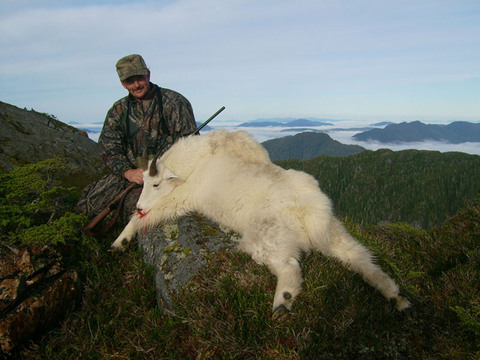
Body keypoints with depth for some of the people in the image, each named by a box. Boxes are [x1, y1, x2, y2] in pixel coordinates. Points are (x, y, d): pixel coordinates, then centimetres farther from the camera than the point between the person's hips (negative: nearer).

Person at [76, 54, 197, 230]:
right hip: (131, 171, 5)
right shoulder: (118, 110, 13)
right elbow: (108, 146, 3)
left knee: (132, 206, -28)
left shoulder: (174, 102, 1)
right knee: (90, 203, -9)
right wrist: (128, 172, -16)